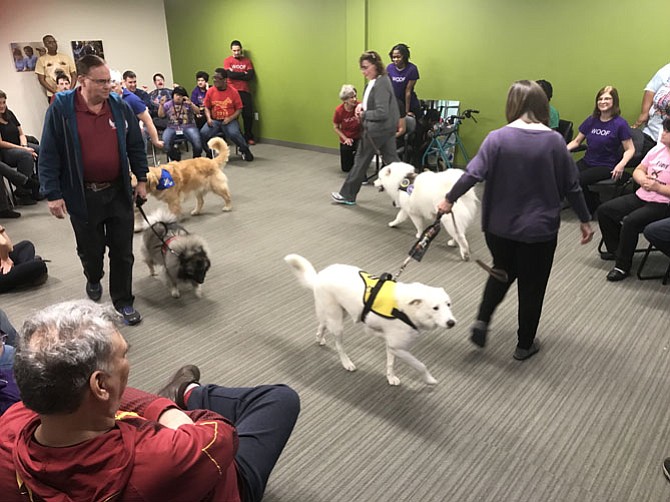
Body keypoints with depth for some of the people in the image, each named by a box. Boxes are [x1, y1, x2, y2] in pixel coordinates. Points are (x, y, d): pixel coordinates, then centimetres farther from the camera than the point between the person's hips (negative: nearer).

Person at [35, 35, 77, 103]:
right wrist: (55, 92, -12)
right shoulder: (42, 59, 4)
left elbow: (74, 75, 9)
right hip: (53, 95, -1)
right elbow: (41, 80, 1)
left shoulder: (66, 57, 10)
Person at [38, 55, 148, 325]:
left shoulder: (120, 107, 0)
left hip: (119, 192, 2)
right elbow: (49, 155, -7)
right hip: (82, 196, -2)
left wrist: (142, 178, 8)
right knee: (90, 250, 15)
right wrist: (53, 194, -9)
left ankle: (123, 300, 21)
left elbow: (136, 146, 9)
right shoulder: (61, 109, -9)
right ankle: (93, 280, 47)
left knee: (123, 251, 7)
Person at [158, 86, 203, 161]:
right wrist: (161, 104, -9)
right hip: (172, 128, 1)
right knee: (165, 143, -28)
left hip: (188, 127, -1)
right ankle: (175, 160, -5)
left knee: (197, 142, -29)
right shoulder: (168, 104, 14)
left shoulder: (187, 103, 12)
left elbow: (198, 112, 0)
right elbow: (161, 115, 5)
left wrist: (191, 104, -16)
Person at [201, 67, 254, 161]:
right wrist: (209, 118, -8)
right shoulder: (210, 91, 3)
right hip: (214, 121, 2)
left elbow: (239, 109, 0)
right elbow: (207, 107, 11)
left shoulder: (233, 91, -3)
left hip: (229, 121, -2)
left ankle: (245, 150, -3)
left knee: (234, 134, -33)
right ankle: (210, 152, 5)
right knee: (203, 133, -24)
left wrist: (230, 118, -13)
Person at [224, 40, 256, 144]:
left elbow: (251, 76, -4)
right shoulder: (227, 60, 4)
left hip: (245, 91, 2)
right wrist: (243, 74, -6)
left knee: (248, 115, 0)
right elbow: (229, 75, -12)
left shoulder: (247, 60, 9)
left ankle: (249, 137, 13)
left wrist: (236, 74, -6)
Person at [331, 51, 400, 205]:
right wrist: (362, 105, 4)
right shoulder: (375, 81, 8)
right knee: (392, 161, 11)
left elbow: (382, 113, -26)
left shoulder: (381, 84, -21)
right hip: (387, 129, 10)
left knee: (361, 161, 4)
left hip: (376, 130, -10)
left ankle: (347, 195, 18)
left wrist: (364, 114, -14)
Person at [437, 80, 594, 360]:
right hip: (539, 229, -1)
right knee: (532, 285, 14)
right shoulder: (554, 140, -7)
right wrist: (585, 220, 10)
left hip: (499, 226, 1)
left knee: (502, 272, 26)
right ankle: (525, 345, 26)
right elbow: (572, 185, -1)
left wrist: (449, 199, -1)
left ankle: (482, 321, 12)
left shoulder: (498, 138, -10)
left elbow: (473, 174, -15)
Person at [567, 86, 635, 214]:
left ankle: (594, 208, -1)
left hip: (606, 166, -4)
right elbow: (576, 141, 14)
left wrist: (621, 165, -24)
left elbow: (630, 149, -5)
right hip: (587, 161, 5)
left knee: (578, 180, -29)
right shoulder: (591, 120, 7)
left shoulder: (620, 124, -6)